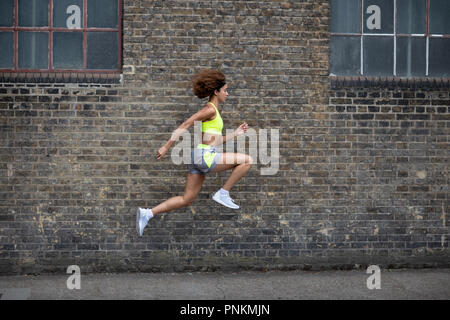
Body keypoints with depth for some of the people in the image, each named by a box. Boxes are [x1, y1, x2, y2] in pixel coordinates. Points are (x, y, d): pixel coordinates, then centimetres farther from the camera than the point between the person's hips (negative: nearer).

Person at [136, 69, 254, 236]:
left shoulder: (213, 111, 21)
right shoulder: (210, 109, -9)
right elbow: (185, 125, -14)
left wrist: (236, 133, 21)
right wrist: (166, 147, -16)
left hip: (200, 158, 10)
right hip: (205, 156, -10)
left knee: (186, 200, 10)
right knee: (247, 160, -6)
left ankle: (147, 213, 5)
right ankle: (223, 193, -3)